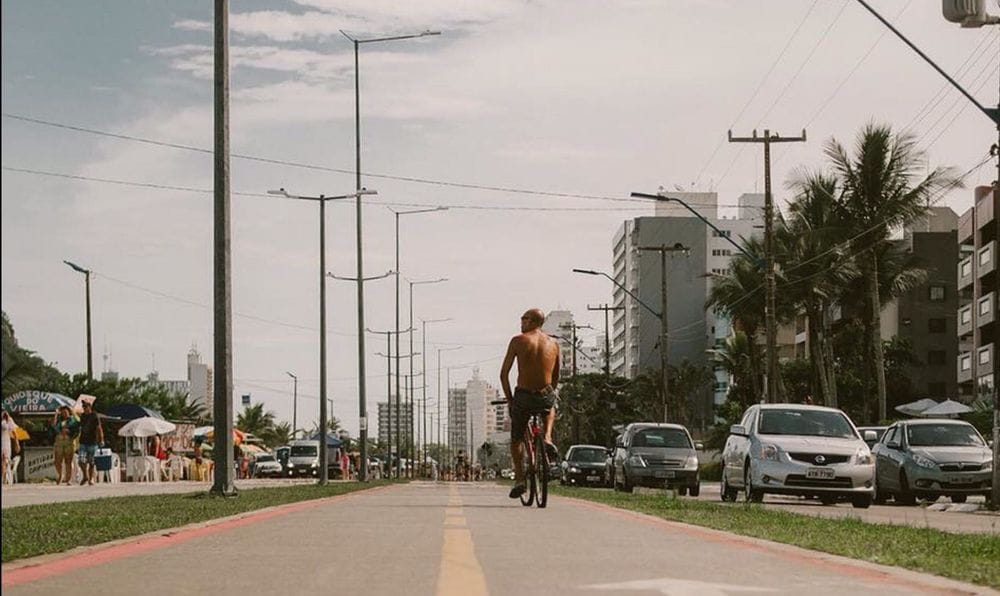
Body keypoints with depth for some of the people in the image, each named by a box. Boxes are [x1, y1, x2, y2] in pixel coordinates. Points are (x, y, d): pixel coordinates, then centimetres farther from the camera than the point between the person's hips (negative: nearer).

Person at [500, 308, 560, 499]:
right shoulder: (553, 344, 7)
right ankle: (548, 439, 14)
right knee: (551, 409, 40)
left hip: (523, 397, -2)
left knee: (516, 439, 20)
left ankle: (519, 479, 10)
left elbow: (504, 373, -2)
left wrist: (509, 399, 8)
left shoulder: (518, 341, -3)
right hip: (546, 397, 2)